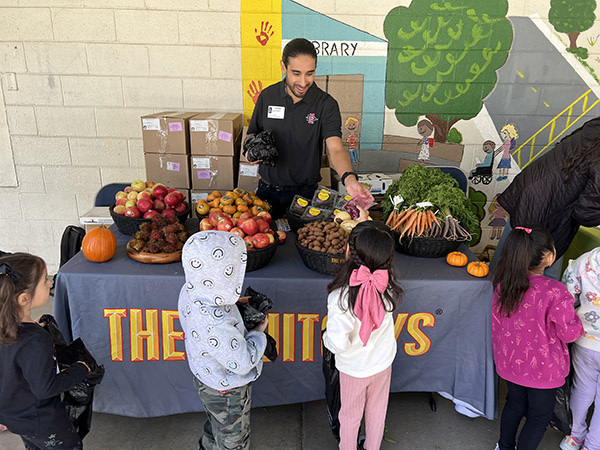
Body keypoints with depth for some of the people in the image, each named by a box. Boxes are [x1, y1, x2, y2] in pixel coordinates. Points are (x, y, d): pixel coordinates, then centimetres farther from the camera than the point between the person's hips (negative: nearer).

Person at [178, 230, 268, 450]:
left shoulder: (191, 291, -18)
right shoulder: (215, 325, -44)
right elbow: (243, 362, -30)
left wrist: (236, 306, -8)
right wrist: (258, 332, -15)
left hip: (206, 377, 8)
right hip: (227, 391, -8)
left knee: (216, 427, 35)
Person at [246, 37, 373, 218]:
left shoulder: (326, 104, -11)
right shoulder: (267, 96, -1)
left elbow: (336, 149, -23)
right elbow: (253, 133, 11)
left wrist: (349, 178, -42)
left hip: (305, 193, -2)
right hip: (268, 190, 2)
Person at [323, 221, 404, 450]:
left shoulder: (341, 296, -36)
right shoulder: (387, 286, -23)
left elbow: (338, 343, -31)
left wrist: (326, 336, -10)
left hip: (354, 367, -4)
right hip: (383, 361, 4)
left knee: (350, 415, 24)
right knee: (377, 411, 28)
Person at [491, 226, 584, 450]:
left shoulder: (504, 285, -12)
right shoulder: (555, 293, -29)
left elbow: (497, 324, 0)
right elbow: (568, 333, -18)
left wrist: (500, 353, 15)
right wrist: (576, 319, 3)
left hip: (510, 362, 6)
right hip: (542, 368, -5)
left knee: (515, 403, 27)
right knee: (540, 415, 18)